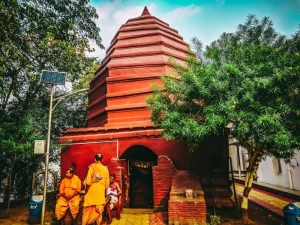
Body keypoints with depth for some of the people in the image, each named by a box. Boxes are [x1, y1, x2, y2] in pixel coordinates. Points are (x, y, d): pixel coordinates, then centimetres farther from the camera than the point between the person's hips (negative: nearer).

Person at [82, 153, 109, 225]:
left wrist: (85, 181, 9)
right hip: (101, 193, 2)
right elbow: (107, 184, 6)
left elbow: (88, 182, -13)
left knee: (87, 210, 10)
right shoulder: (105, 169, 1)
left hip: (92, 193, -2)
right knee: (99, 211, 12)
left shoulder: (92, 167, -8)